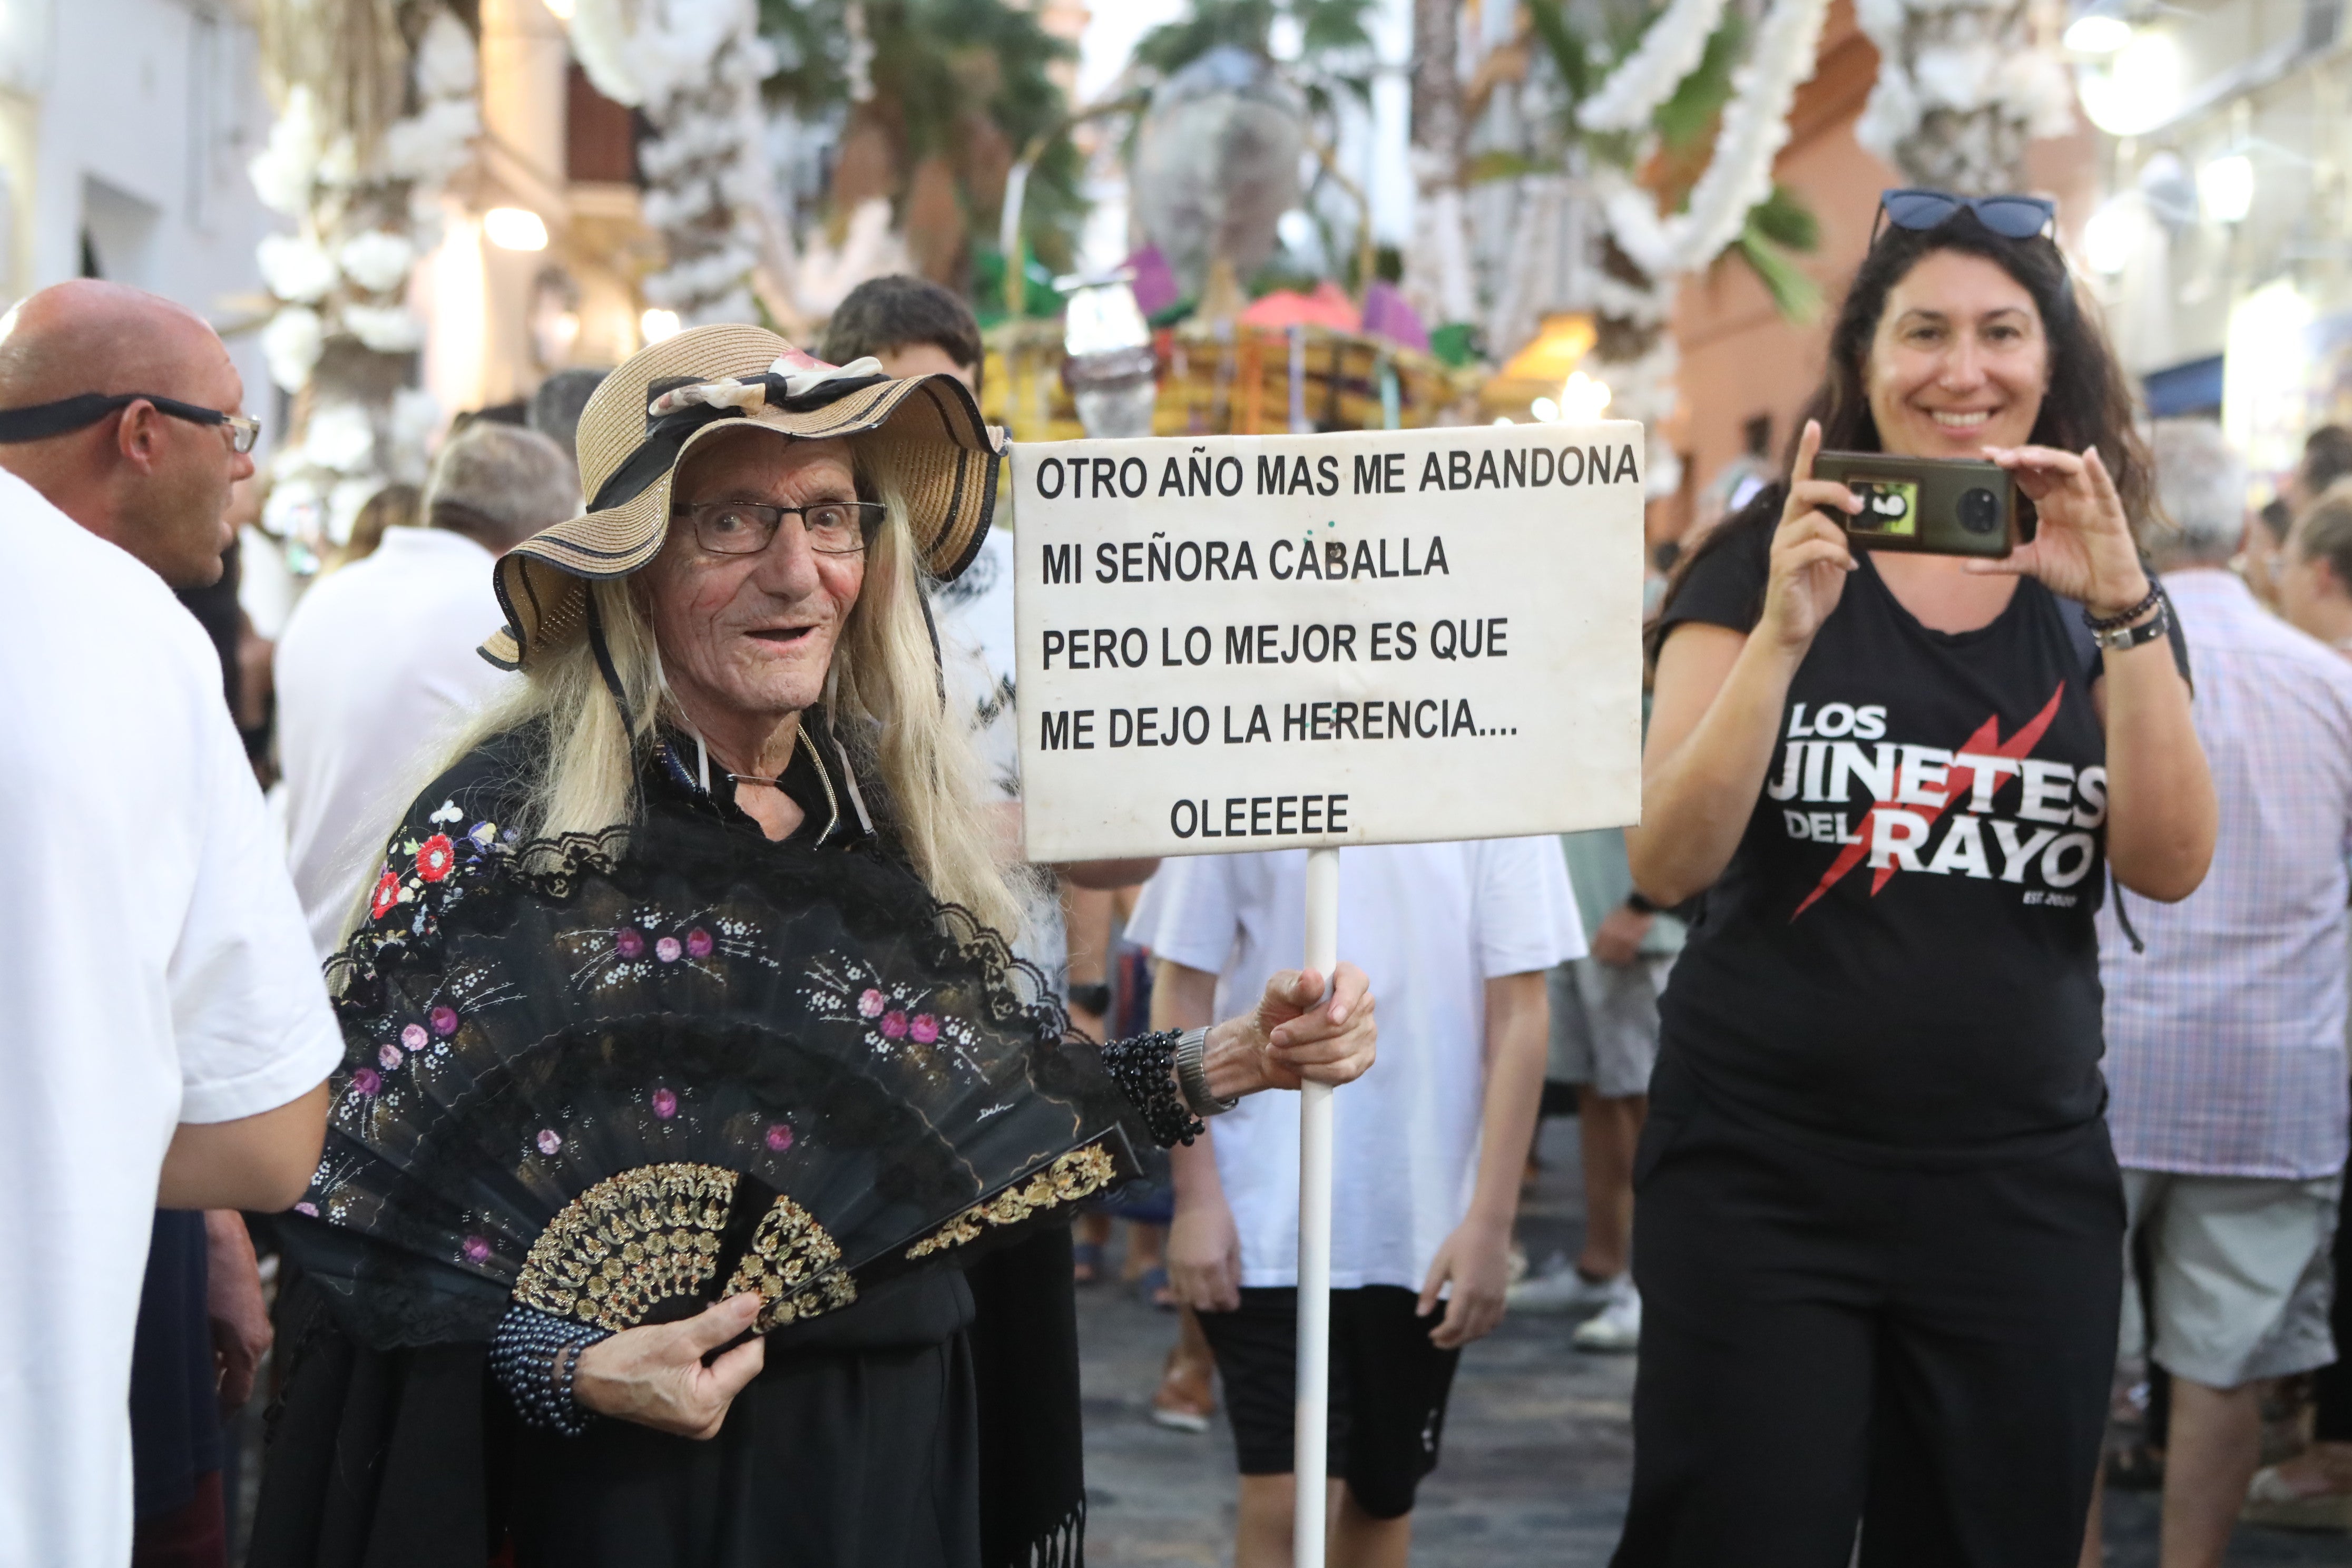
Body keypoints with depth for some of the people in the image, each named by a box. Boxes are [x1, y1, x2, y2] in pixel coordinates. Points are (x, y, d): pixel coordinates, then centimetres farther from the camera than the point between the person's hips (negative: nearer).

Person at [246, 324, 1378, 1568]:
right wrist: (563, 1367, -24)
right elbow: (364, 1187, -13)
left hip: (907, 1462, 6)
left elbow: (1003, 1101, 13)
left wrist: (1226, 1064, 1)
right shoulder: (504, 824, -12)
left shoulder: (890, 809, 4)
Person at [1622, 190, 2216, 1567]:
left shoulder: (2101, 591, 9)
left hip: (2024, 1186, 3)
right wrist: (1785, 631, -22)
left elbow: (2170, 866, -6)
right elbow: (1666, 865, -10)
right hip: (1762, 1179, -2)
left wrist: (2125, 610, -17)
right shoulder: (1765, 562, 1)